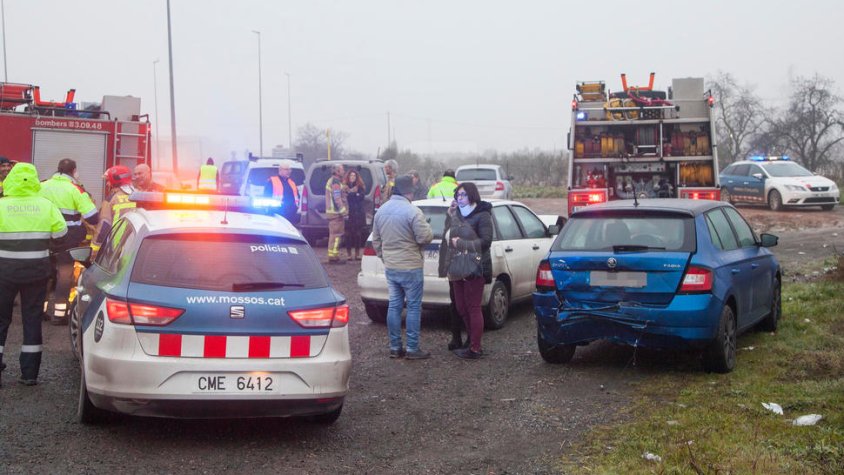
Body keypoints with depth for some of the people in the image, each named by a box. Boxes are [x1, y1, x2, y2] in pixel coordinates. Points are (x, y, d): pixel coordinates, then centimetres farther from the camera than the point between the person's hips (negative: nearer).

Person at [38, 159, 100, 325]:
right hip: (67, 240, -5)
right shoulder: (76, 190, -11)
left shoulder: (42, 186, 4)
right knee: (65, 272, 4)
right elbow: (93, 218, -12)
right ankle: (58, 312, 2)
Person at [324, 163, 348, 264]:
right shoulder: (336, 182, -13)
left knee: (334, 234, 14)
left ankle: (333, 256, 18)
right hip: (337, 213, -11)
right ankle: (333, 256, -10)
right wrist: (343, 210, -19)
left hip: (332, 212, 11)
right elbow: (337, 199, -21)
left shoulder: (331, 181, 21)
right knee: (336, 234, -9)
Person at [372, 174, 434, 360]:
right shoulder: (412, 211, -17)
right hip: (410, 267, -7)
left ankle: (395, 347, 15)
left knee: (394, 306, 11)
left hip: (390, 267, 7)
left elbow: (376, 240, 14)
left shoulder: (381, 211, 7)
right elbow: (425, 237, -18)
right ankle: (412, 349, 3)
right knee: (414, 307, 1)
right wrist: (426, 227, 3)